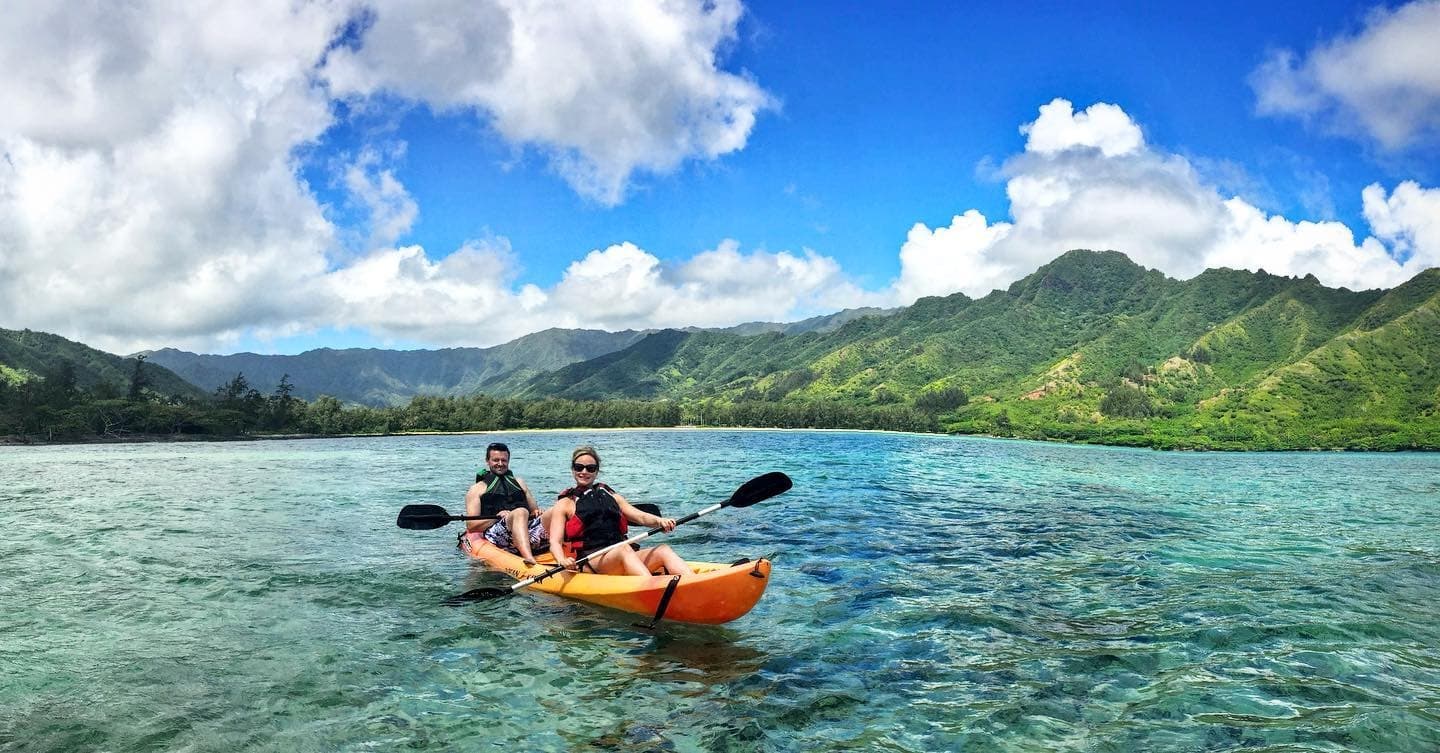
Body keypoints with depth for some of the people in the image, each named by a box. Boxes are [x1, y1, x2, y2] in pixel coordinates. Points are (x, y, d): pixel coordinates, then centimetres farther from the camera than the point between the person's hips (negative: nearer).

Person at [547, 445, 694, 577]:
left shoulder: (611, 497, 26)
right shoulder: (564, 504, 13)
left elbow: (640, 516, 13)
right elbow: (554, 542, 1)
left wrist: (659, 521, -11)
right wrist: (562, 560, -24)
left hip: (623, 560, 5)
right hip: (590, 563, -5)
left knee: (663, 550, -21)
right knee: (623, 549, -36)